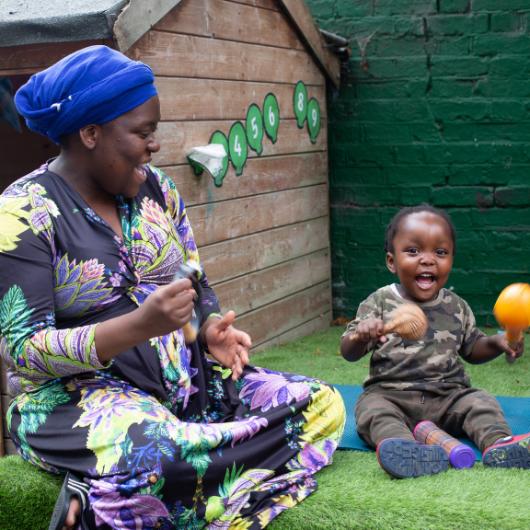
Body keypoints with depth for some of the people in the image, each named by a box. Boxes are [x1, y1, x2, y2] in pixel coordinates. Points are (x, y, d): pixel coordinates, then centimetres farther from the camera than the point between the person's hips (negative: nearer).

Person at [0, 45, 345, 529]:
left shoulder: (155, 188, 8)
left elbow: (197, 286, 16)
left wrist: (211, 329, -7)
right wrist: (137, 326, -27)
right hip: (75, 395, -8)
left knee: (322, 407, -10)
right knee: (156, 455, -42)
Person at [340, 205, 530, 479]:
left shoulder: (456, 307, 7)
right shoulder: (379, 303, -2)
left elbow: (472, 349, 20)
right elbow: (348, 353, -4)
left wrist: (497, 343, -2)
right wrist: (361, 335, -28)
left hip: (448, 396, 3)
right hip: (390, 394, -3)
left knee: (481, 403, -19)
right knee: (372, 409, -31)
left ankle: (499, 444, -41)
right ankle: (406, 450, -54)